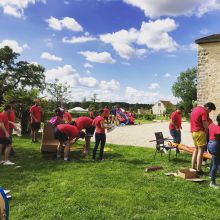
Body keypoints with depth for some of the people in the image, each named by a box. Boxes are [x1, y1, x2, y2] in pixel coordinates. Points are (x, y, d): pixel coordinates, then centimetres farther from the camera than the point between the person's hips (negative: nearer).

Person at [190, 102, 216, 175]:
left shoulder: (195, 108, 16)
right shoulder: (204, 112, -13)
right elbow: (205, 125, -16)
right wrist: (207, 133, 0)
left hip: (193, 131, 9)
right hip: (200, 132, -9)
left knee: (196, 149, 17)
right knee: (201, 150, -3)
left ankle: (193, 167, 21)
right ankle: (198, 170, -1)